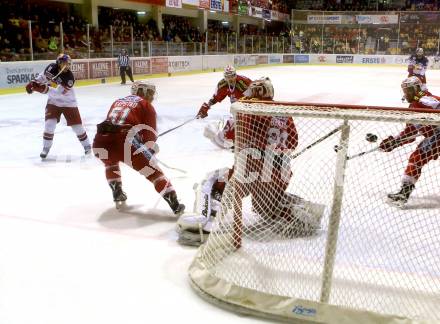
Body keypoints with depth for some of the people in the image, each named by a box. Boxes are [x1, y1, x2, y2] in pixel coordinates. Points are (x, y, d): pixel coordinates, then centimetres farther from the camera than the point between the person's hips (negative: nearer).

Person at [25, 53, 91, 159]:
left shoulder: (69, 77, -26)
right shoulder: (51, 67, -14)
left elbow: (59, 93, -33)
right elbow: (42, 76, 8)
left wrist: (44, 89, -41)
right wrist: (33, 83, -3)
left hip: (68, 103, -2)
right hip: (53, 101, 3)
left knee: (77, 125, -1)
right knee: (49, 124, -11)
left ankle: (87, 145, 21)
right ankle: (46, 148, 6)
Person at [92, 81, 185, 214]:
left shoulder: (118, 101, 33)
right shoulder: (146, 105, 18)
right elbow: (149, 133, 10)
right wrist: (150, 149, 30)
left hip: (100, 141, 5)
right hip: (124, 141, -5)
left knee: (110, 163, 39)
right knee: (153, 171, 5)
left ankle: (118, 196, 38)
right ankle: (175, 204, 1)